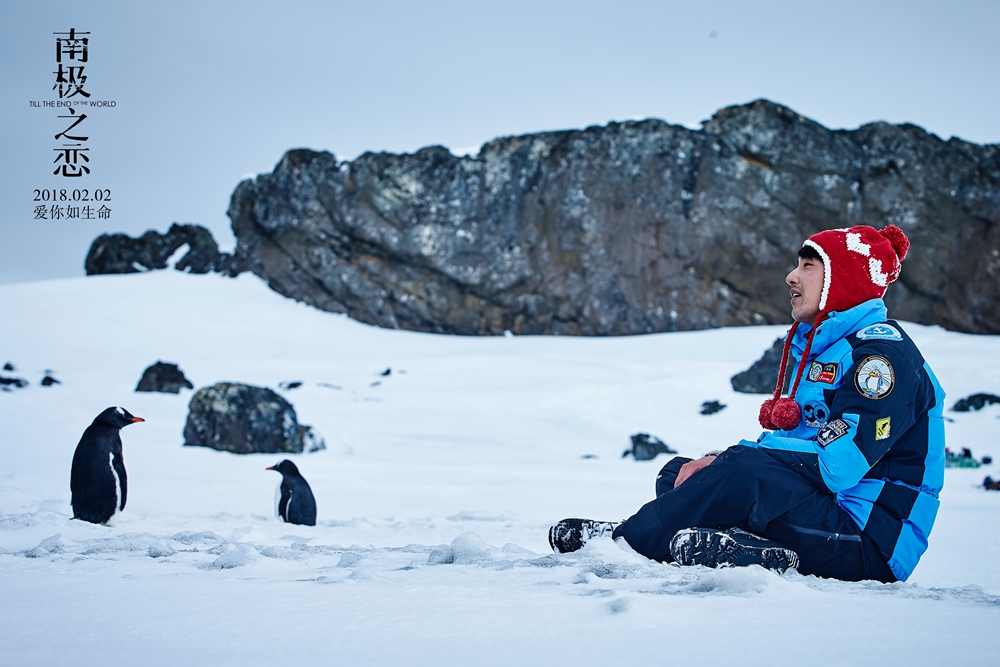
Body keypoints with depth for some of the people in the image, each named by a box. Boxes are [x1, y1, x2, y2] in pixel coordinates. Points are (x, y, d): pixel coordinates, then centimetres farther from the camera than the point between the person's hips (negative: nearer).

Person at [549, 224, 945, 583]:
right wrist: (716, 465, -6)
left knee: (746, 469, -32)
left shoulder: (884, 352, -13)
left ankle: (627, 538, -17)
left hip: (874, 545, -10)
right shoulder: (815, 346, 18)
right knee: (677, 472, 4)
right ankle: (756, 556, -25)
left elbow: (836, 462, -24)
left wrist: (728, 460, -18)